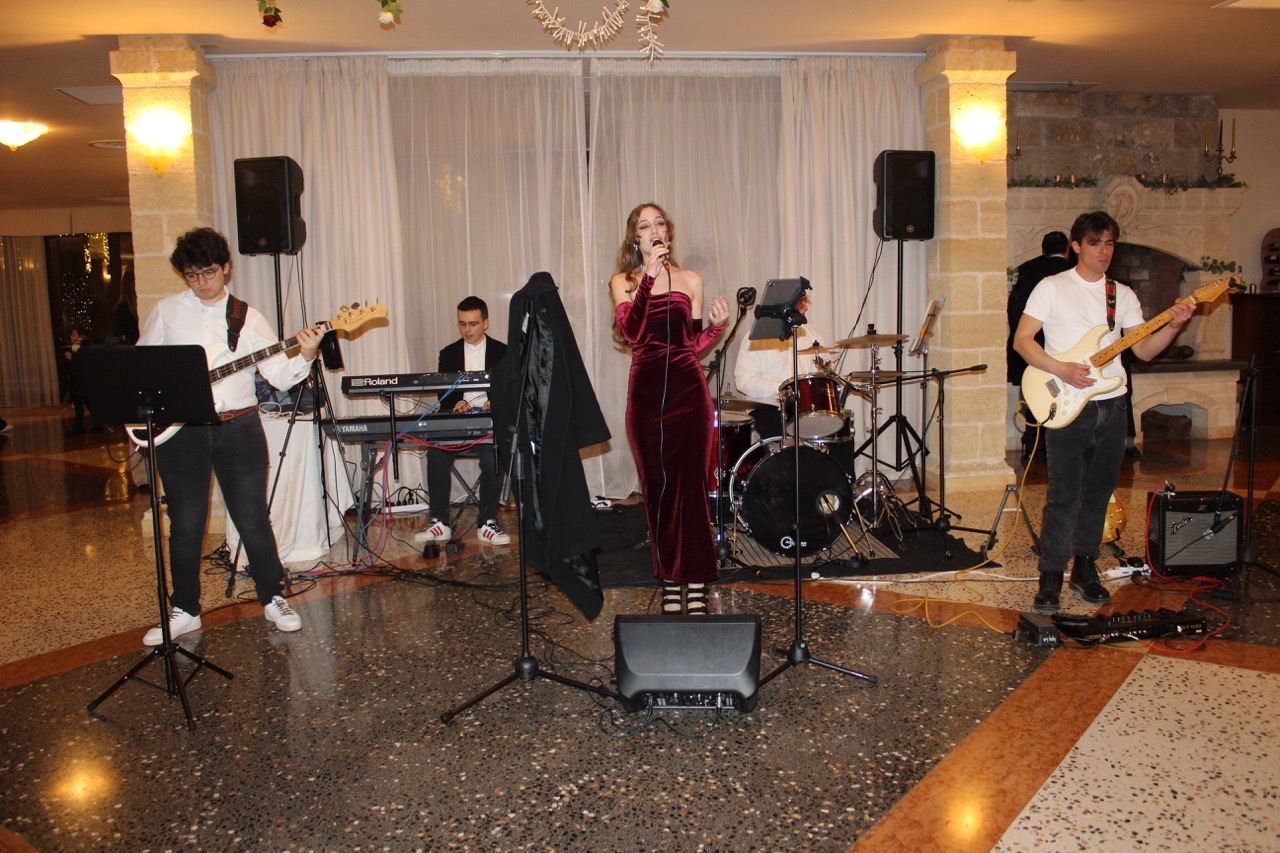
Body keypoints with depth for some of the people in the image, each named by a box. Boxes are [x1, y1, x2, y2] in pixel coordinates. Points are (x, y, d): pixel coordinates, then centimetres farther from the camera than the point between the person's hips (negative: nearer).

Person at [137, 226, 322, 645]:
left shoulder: (248, 317, 2)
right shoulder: (166, 311, 5)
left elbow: (280, 377, -5)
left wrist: (305, 357, -24)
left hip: (238, 427, -1)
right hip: (180, 431, 1)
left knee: (253, 518, 4)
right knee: (185, 525, 8)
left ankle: (273, 599, 19)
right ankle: (185, 610, 23)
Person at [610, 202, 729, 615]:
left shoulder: (690, 281, 10)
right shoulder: (622, 282, 6)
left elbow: (694, 344, 14)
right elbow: (631, 333, -12)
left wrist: (717, 324, -4)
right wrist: (649, 278, -15)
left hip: (689, 389, 0)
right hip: (646, 392, 0)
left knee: (692, 484, -4)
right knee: (657, 487, 5)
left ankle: (696, 585, 1)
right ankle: (669, 581, 16)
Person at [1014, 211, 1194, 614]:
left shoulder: (1122, 294, 12)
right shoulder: (1052, 288, 0)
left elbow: (1144, 349, 8)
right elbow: (1021, 341, -5)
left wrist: (1172, 326, -10)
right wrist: (1061, 370, -17)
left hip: (1111, 407, 5)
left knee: (1097, 494, 12)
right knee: (1064, 497, -6)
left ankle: (1085, 566, 25)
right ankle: (1051, 577, 3)